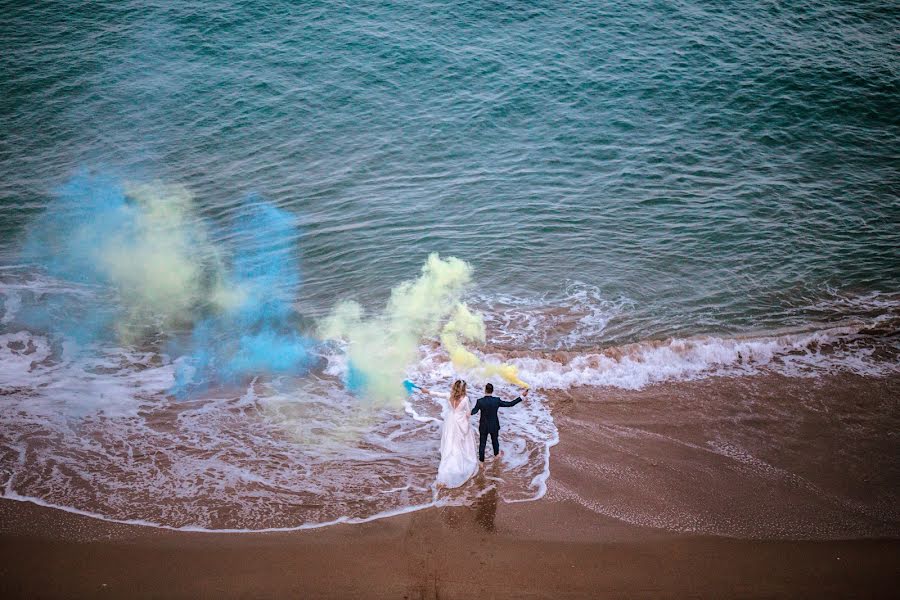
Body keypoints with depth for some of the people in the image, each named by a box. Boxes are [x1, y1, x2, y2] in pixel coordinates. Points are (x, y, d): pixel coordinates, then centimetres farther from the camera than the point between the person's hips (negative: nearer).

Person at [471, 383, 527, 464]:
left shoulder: (480, 401, -23)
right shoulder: (497, 400, -19)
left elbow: (473, 412, -26)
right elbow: (510, 404, -15)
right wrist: (521, 396, -12)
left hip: (483, 426, -2)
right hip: (494, 426, 2)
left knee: (482, 443, 14)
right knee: (495, 440, 27)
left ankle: (481, 461, 24)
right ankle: (496, 453, 50)